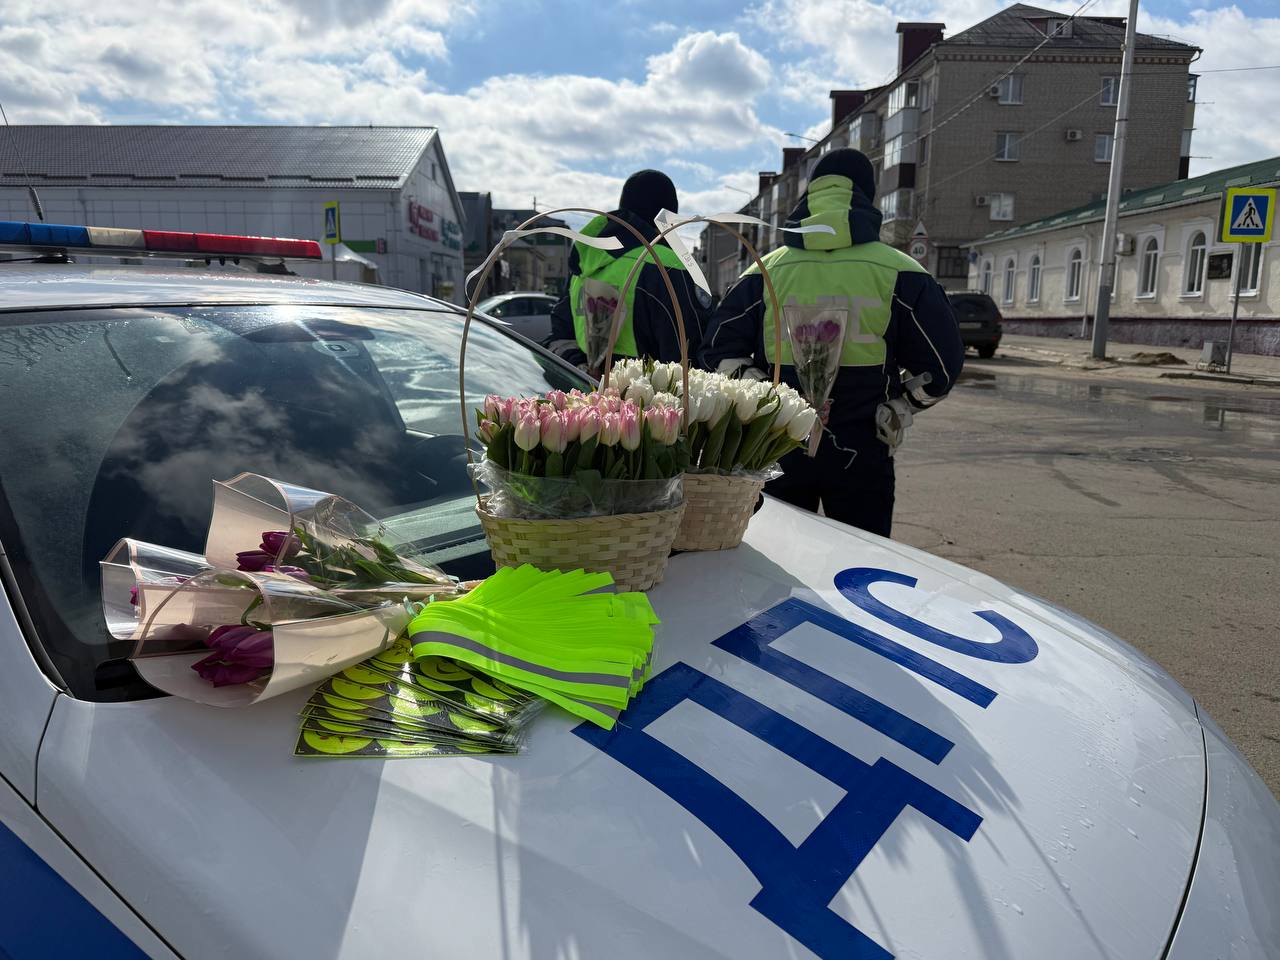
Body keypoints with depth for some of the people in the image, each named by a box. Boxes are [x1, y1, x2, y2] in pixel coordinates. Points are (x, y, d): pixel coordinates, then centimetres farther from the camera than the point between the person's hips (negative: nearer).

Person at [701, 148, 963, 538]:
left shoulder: (766, 271, 2)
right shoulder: (900, 273, -3)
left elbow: (718, 350, -2)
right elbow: (941, 365, -2)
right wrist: (895, 409, 12)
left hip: (779, 451, 2)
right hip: (860, 453, -2)